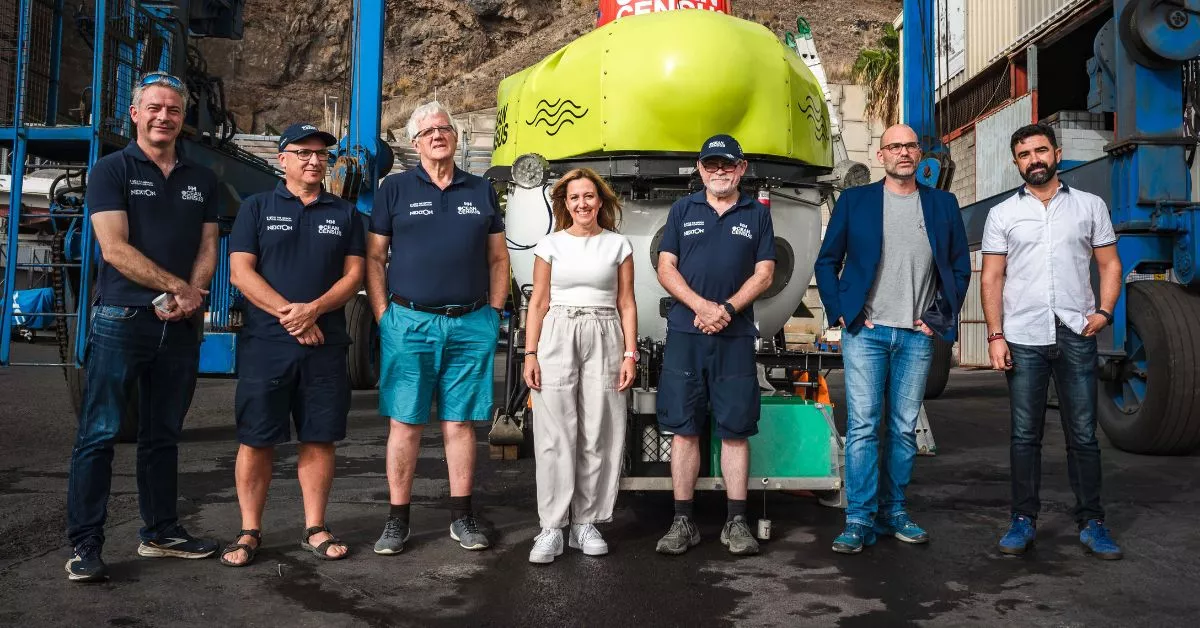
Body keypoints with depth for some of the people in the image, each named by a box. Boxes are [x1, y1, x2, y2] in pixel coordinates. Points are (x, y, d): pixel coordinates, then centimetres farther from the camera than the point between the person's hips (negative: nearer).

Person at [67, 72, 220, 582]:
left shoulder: (202, 180, 14)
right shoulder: (111, 170, 1)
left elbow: (208, 248, 9)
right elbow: (115, 249, -10)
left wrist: (190, 297, -8)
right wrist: (177, 287, -12)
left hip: (181, 324, 4)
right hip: (122, 319, -4)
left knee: (163, 435, 12)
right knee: (99, 434, -2)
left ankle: (161, 532, 22)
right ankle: (85, 544, 5)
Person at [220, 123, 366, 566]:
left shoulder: (345, 214, 13)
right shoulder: (257, 207, 8)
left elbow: (353, 274, 5)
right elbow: (240, 272, -1)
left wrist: (313, 309, -12)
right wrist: (287, 314, -13)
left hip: (326, 344, 2)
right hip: (265, 342, -1)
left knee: (320, 439, 5)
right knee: (256, 441, 1)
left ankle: (315, 528, 16)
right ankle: (250, 532, 13)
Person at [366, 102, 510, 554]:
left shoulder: (482, 191, 13)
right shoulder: (395, 189, 7)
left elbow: (498, 259, 14)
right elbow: (374, 257, 5)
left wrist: (494, 313, 5)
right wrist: (383, 316, -4)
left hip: (471, 325, 2)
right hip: (410, 322, -1)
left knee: (460, 422, 7)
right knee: (405, 423, 1)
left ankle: (461, 517, 16)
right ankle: (398, 520, 11)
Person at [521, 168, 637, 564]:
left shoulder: (618, 245, 9)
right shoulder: (551, 245, 8)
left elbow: (626, 304, 8)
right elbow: (538, 303, 7)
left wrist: (630, 354, -1)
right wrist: (530, 354, -2)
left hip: (604, 339, 1)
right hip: (557, 337, 0)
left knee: (598, 436, 1)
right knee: (555, 436, -3)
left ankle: (586, 524, 12)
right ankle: (552, 528, 2)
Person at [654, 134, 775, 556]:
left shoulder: (757, 214, 12)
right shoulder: (682, 210, 12)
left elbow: (764, 273, 5)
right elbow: (666, 268, 5)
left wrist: (728, 308, -10)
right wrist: (700, 306, -11)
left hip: (736, 336, 0)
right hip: (685, 334, 0)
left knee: (735, 430, 2)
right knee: (683, 429, 2)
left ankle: (736, 522, 11)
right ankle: (683, 522, 10)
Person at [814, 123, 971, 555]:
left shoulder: (943, 205, 10)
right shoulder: (854, 201, 5)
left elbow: (960, 265, 13)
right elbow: (827, 262, 7)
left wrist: (941, 317, 4)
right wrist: (840, 311, -3)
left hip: (916, 336, 2)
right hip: (865, 332, -2)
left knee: (904, 430, 7)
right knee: (862, 426, -5)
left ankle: (893, 512, 18)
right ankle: (859, 520, 0)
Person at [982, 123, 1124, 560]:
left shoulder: (1090, 206, 9)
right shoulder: (1002, 214, 8)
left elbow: (1109, 264, 10)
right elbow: (991, 278, 4)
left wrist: (1104, 311, -7)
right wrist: (995, 335, -5)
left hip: (1076, 336, 0)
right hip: (1023, 339, 0)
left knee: (1083, 435, 4)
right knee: (1025, 436, 5)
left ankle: (1091, 523, 15)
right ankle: (1024, 520, 14)